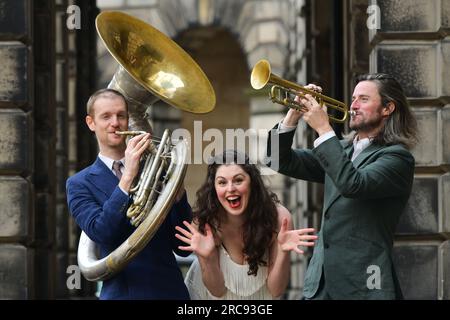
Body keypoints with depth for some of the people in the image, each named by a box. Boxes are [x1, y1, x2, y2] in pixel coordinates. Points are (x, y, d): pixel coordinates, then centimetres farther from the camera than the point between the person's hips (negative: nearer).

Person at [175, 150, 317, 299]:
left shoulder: (278, 217, -23)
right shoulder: (204, 222, -22)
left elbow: (275, 291, -17)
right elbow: (217, 291, -15)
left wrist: (283, 252, -34)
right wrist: (207, 258, -34)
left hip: (262, 296, 0)